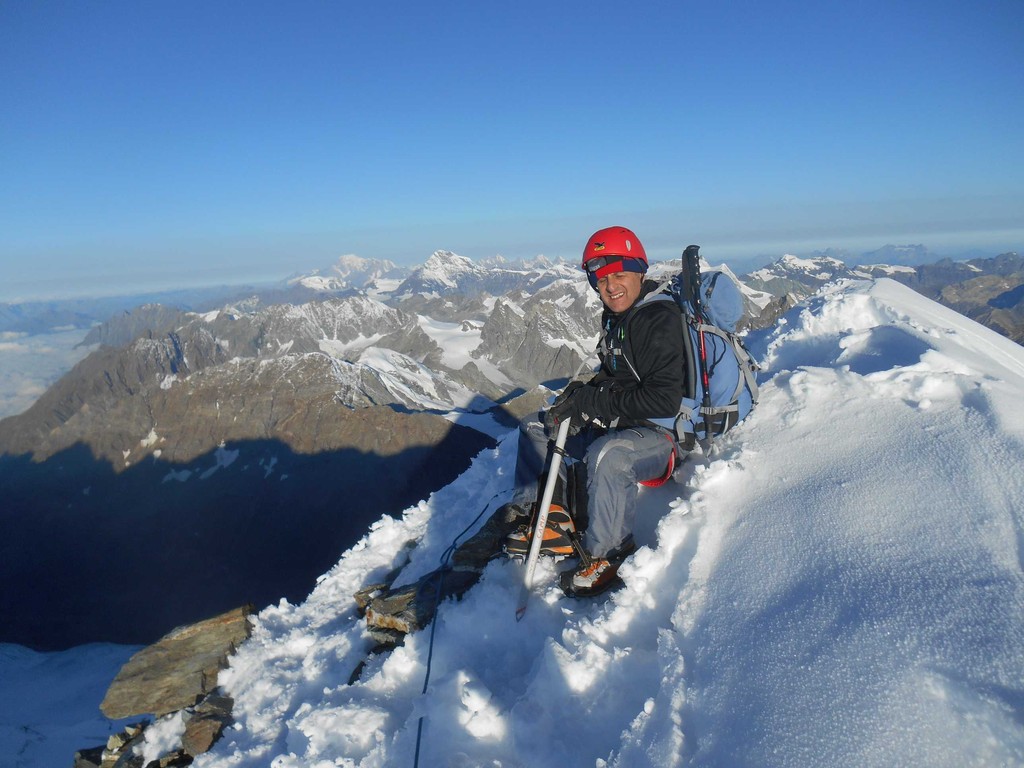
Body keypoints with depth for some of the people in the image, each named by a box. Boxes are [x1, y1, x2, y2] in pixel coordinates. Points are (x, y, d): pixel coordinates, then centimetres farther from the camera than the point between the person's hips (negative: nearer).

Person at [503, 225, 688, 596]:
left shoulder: (662, 320, -19)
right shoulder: (615, 318, 8)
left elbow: (665, 400, -27)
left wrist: (593, 402, -23)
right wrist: (582, 392, -3)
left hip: (664, 432, -10)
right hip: (616, 426, 10)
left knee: (606, 455, -41)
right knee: (535, 429, 14)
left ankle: (609, 553, -19)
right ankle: (551, 521, 6)